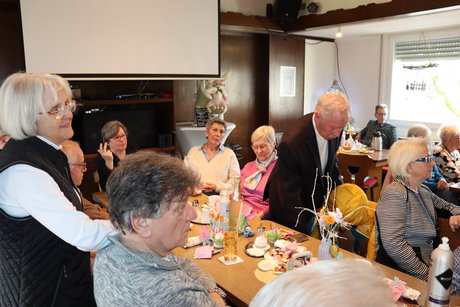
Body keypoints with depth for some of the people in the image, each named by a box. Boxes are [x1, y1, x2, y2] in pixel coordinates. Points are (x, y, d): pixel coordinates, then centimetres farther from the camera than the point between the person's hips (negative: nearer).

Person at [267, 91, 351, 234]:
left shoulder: (333, 128, -15)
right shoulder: (291, 142, -34)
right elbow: (289, 192, -27)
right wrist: (301, 230, -24)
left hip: (312, 202, 6)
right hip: (288, 209, -6)